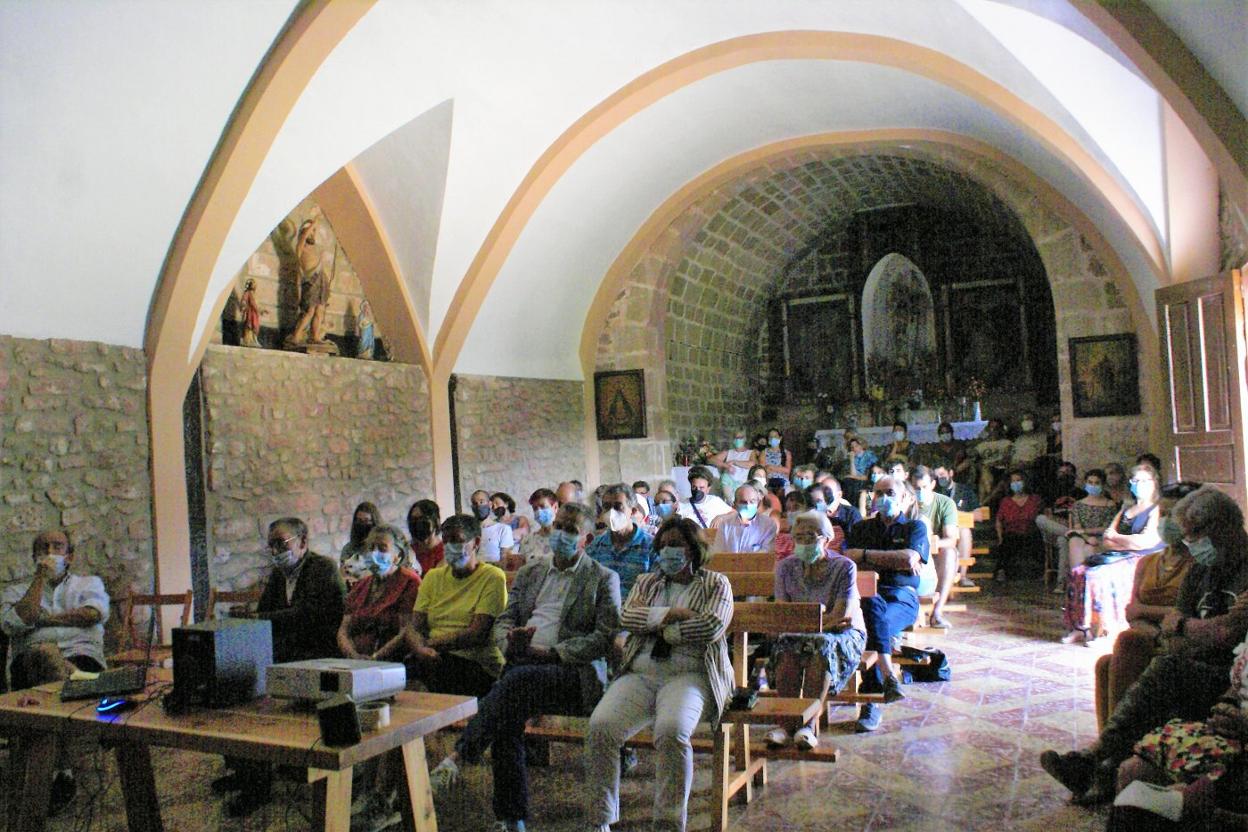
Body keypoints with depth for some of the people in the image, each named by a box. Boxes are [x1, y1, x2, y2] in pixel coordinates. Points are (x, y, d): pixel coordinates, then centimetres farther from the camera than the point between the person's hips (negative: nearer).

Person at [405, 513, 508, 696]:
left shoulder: (492, 577, 0)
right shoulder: (433, 577, 19)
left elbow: (477, 634, -9)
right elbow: (413, 628, 9)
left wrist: (431, 644, -9)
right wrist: (420, 649, -14)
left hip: (476, 662, -5)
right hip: (436, 659, 5)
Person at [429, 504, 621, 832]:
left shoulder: (604, 579, 9)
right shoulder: (529, 572, 23)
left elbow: (604, 637, -2)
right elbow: (503, 621, 19)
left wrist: (551, 653, -13)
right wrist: (511, 642, -6)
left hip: (574, 673, -4)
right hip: (522, 666, 4)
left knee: (518, 678, -34)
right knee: (506, 719, -25)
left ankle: (457, 756, -32)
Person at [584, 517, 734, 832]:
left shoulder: (716, 584, 12)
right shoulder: (646, 582, 23)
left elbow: (712, 627, -6)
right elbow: (627, 617, 4)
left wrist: (659, 628, 1)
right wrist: (672, 613, -6)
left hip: (689, 675, -3)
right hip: (640, 674, 4)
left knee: (672, 730, -35)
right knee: (600, 727, -24)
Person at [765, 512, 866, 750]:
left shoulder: (844, 567, -5)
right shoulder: (786, 567, 5)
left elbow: (841, 617, -13)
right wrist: (826, 619, -13)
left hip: (846, 636, -3)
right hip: (801, 633, 3)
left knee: (823, 645, -36)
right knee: (787, 646, -31)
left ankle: (808, 724, -37)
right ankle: (787, 722, -33)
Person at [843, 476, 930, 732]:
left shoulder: (915, 527, 16)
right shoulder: (862, 528, 24)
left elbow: (910, 559, -5)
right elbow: (849, 557, 3)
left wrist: (867, 555, -3)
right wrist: (893, 560, -5)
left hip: (902, 597, -2)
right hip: (867, 594, 2)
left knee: (874, 628, -33)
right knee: (874, 606, -37)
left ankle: (870, 705, -31)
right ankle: (888, 675, -40)